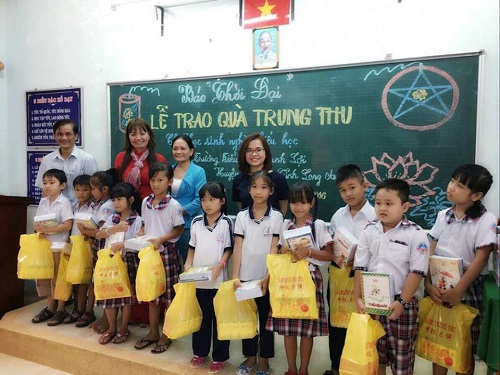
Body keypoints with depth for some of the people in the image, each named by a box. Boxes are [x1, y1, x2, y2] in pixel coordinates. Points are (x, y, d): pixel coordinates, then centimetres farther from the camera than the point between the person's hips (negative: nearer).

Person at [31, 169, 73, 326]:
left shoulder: (64, 202, -11)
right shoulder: (43, 202, 8)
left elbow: (67, 225, -18)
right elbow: (37, 222, 10)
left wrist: (47, 229, -22)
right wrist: (39, 230, -12)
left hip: (59, 245, -7)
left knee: (59, 278, 2)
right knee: (43, 276, 12)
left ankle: (61, 309, 15)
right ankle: (50, 307, 27)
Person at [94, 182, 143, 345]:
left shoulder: (137, 220, -7)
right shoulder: (111, 219, 9)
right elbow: (98, 235, 1)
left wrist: (120, 244, -24)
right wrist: (114, 229, -12)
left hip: (129, 260, -5)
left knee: (126, 294, 4)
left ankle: (124, 329, 21)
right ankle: (111, 328, 26)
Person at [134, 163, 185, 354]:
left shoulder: (173, 205, -12)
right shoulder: (145, 202, 4)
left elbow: (179, 229, -9)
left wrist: (161, 239, -19)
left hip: (167, 252, -5)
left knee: (169, 294, 6)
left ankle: (167, 335, 22)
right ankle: (153, 332, 31)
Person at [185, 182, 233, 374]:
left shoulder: (226, 222, -8)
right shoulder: (196, 222, 3)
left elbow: (229, 249, -5)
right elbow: (192, 247, 11)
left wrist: (220, 265, -19)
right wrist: (188, 265, -2)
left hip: (219, 279, -3)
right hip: (198, 279, 4)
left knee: (220, 318, 8)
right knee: (200, 316, 18)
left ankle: (219, 357, 23)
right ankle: (199, 352, 34)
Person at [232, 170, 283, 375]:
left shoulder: (276, 216, -5)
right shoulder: (241, 216, 0)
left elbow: (274, 249, -7)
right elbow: (238, 248, -2)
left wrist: (267, 278, -13)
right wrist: (235, 276, -8)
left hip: (266, 278, -2)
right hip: (245, 277, 2)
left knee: (265, 319, 10)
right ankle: (250, 357, 31)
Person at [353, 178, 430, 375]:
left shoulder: (415, 234, -10)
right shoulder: (369, 231, 1)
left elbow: (417, 272, -11)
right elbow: (360, 267, 2)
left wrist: (402, 302, -15)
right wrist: (358, 298, -2)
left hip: (402, 303, -3)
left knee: (402, 359, 11)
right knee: (375, 354, 17)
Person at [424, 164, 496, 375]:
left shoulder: (486, 220, -10)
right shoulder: (443, 215, 2)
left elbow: (480, 259, -14)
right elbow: (431, 252, 0)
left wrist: (458, 291, -18)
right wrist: (428, 284, -10)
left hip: (468, 288, -3)